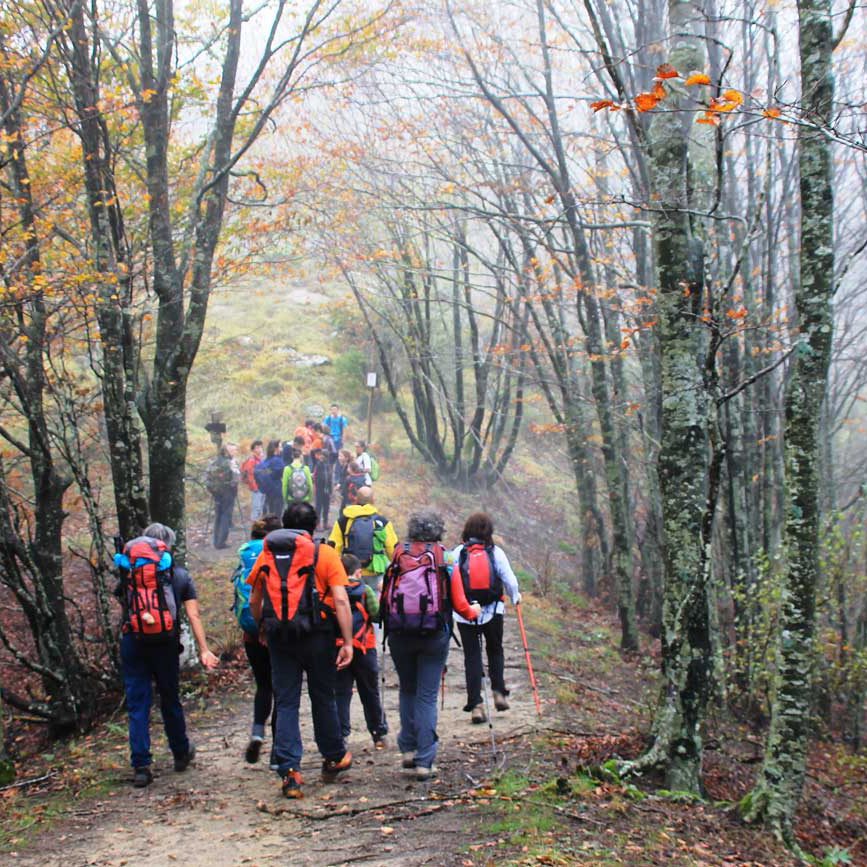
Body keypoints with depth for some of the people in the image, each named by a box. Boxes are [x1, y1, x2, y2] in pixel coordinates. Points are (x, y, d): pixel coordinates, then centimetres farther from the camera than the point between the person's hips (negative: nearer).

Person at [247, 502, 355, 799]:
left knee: (286, 704, 6)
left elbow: (254, 602, 12)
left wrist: (264, 629, 27)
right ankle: (334, 758, 30)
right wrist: (348, 643, -8)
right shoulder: (325, 554, -2)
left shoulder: (266, 554, 8)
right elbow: (341, 601, -9)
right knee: (323, 699, 15)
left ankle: (289, 772, -2)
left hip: (279, 638, 2)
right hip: (317, 636, -2)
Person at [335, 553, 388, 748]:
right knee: (370, 694, 11)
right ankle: (379, 735, 19)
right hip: (364, 648, -1)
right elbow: (376, 613, -14)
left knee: (341, 694, 6)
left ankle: (340, 735, -2)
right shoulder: (365, 590, -5)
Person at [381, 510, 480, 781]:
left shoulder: (398, 556, 3)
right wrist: (474, 611, 21)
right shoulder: (445, 560, -1)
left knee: (407, 690, 20)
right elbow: (460, 606, 0)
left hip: (399, 634, 2)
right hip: (434, 635, -1)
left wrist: (389, 620, 25)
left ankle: (408, 749, 20)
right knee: (427, 696, 3)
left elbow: (384, 599, 5)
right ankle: (425, 761, 1)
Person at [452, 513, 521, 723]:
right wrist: (515, 597, 21)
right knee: (495, 651, 21)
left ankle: (475, 705, -2)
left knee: (472, 656, 4)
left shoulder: (457, 553, -3)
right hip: (492, 611, 0)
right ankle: (499, 692, 11)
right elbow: (509, 580, 1)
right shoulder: (496, 552, -3)